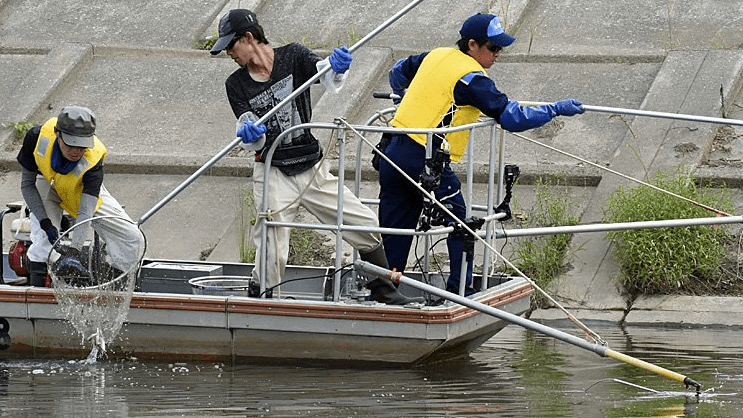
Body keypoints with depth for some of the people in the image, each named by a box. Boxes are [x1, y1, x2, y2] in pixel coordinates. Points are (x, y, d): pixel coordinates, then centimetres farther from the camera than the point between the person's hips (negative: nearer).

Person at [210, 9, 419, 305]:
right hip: (273, 174, -1)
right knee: (272, 256, -14)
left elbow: (329, 80, -19)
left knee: (366, 226, 3)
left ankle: (384, 294, 20)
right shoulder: (236, 85, 1)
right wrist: (250, 135, -32)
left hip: (313, 170, 1)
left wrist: (338, 69, -43)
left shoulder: (294, 56, -1)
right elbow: (254, 141, -7)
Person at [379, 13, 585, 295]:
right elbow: (512, 117, -15)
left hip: (394, 152, 8)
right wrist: (557, 109, -9)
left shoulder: (436, 56, 13)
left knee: (394, 227, 14)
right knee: (459, 227, 6)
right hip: (425, 159, -8)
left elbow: (398, 72, 31)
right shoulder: (471, 78, -11)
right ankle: (459, 290, 10)